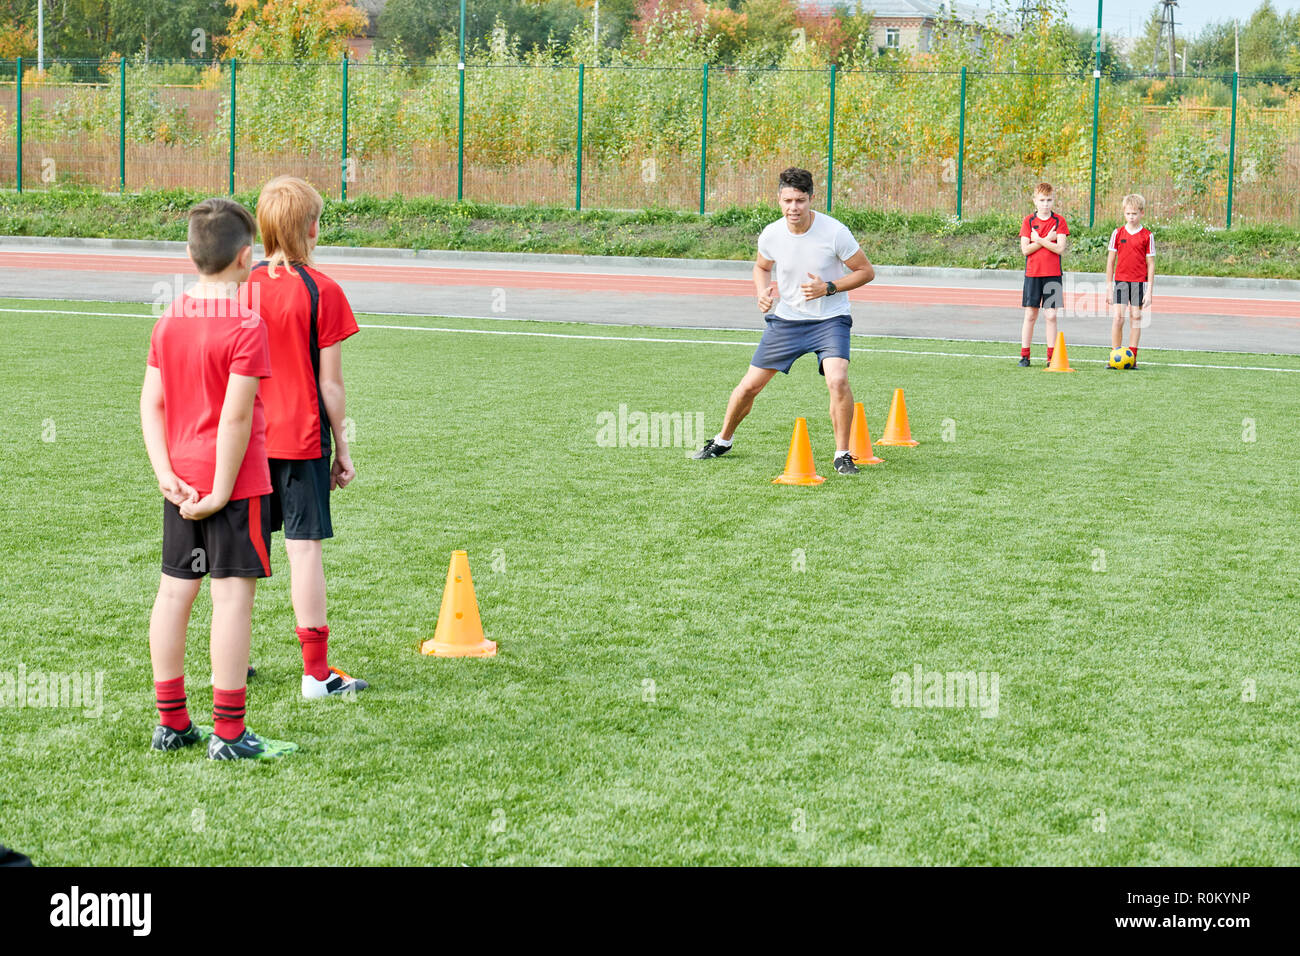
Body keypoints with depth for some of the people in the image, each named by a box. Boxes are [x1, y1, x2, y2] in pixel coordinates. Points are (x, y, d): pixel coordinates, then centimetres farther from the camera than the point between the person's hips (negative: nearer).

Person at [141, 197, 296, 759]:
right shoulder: (245, 328, -15)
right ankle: (228, 734, -2)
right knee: (232, 595, -3)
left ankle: (171, 723, 19)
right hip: (235, 480, -7)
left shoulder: (168, 323, 6)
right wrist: (221, 491, -15)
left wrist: (166, 472, 1)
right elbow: (235, 416, -19)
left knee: (175, 591, 11)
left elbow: (150, 402, 4)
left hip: (182, 481, 7)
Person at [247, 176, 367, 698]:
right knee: (305, 547, -2)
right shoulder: (323, 292, -10)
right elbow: (330, 384, -8)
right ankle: (316, 671, 1)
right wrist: (342, 447, 2)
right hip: (302, 440, -4)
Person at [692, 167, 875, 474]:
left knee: (837, 380, -27)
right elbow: (762, 266, 15)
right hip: (785, 319, 3)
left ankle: (842, 454, -9)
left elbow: (866, 271, -8)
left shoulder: (834, 232, -19)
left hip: (829, 319, -3)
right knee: (750, 385, 4)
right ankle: (723, 440, 31)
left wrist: (828, 288, -21)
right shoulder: (771, 235, -9)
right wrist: (762, 292, -6)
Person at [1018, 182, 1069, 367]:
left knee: (1052, 315, -1)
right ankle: (1024, 356, 7)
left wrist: (1039, 240, -12)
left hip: (1053, 274, 0)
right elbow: (1025, 249, -5)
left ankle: (1051, 357, 3)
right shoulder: (1028, 221, 4)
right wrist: (1047, 240, -11)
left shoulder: (1059, 221, 3)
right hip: (1032, 273, 0)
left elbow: (1060, 248, -9)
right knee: (1030, 315, 2)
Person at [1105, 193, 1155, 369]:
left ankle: (1132, 357, 8)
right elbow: (1110, 260, 8)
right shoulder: (1118, 233, 3)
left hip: (1139, 282, 0)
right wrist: (1109, 287, 5)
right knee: (1118, 317, -8)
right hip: (1121, 280, 1)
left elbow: (1151, 264, 1)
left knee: (1136, 317, 3)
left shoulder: (1147, 236, 0)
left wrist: (1149, 290, -3)